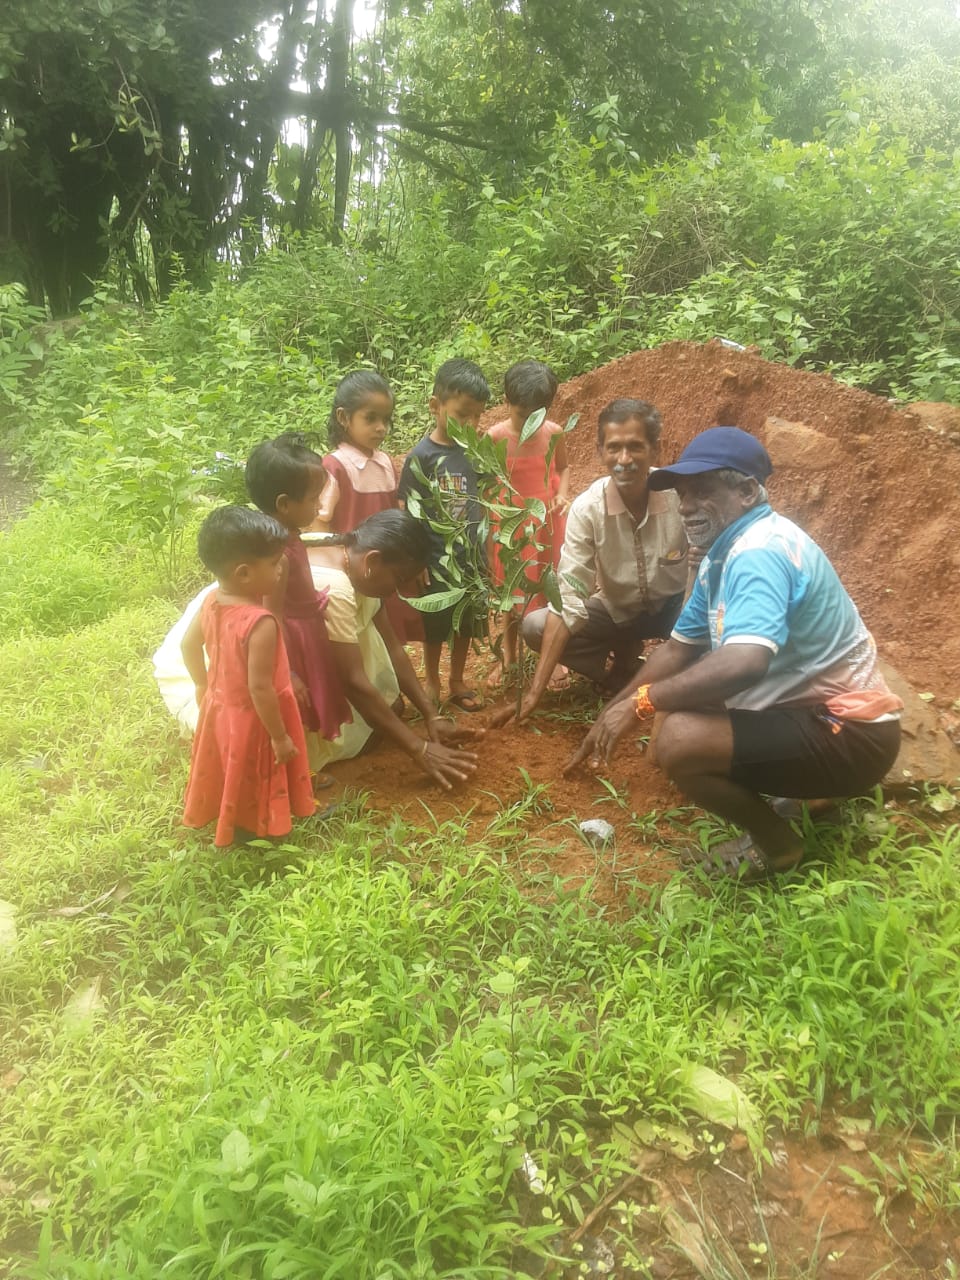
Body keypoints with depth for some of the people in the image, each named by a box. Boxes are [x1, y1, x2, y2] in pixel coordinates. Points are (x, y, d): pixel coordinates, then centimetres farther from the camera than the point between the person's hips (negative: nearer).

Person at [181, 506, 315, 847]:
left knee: (229, 776, 30)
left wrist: (203, 686, 22)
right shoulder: (261, 623, -35)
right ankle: (251, 832, 37)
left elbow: (189, 645, 6)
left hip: (220, 706, 8)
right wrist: (280, 737, -20)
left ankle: (222, 818, 53)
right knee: (252, 783, 17)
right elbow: (260, 688, -32)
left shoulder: (211, 601, -9)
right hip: (251, 719, -8)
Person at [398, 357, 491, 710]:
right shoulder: (421, 456, -13)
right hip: (437, 559, -4)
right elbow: (408, 512, -12)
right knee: (435, 625, 10)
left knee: (467, 622, 15)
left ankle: (457, 681, 33)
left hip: (470, 555, 5)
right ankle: (431, 683, 29)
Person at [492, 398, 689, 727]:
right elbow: (569, 602, -25)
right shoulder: (586, 509, -23)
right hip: (617, 608, 2)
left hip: (672, 606, -2)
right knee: (535, 627, -19)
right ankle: (625, 662, 3)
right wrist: (536, 691, -31)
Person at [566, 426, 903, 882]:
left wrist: (641, 702, -27)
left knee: (680, 741, -28)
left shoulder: (760, 552, -24)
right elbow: (679, 647, 14)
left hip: (847, 733, -10)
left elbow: (744, 662, -39)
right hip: (806, 708, 10)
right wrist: (612, 714, 9)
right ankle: (802, 786, 16)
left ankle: (775, 841, 0)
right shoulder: (724, 553, 7)